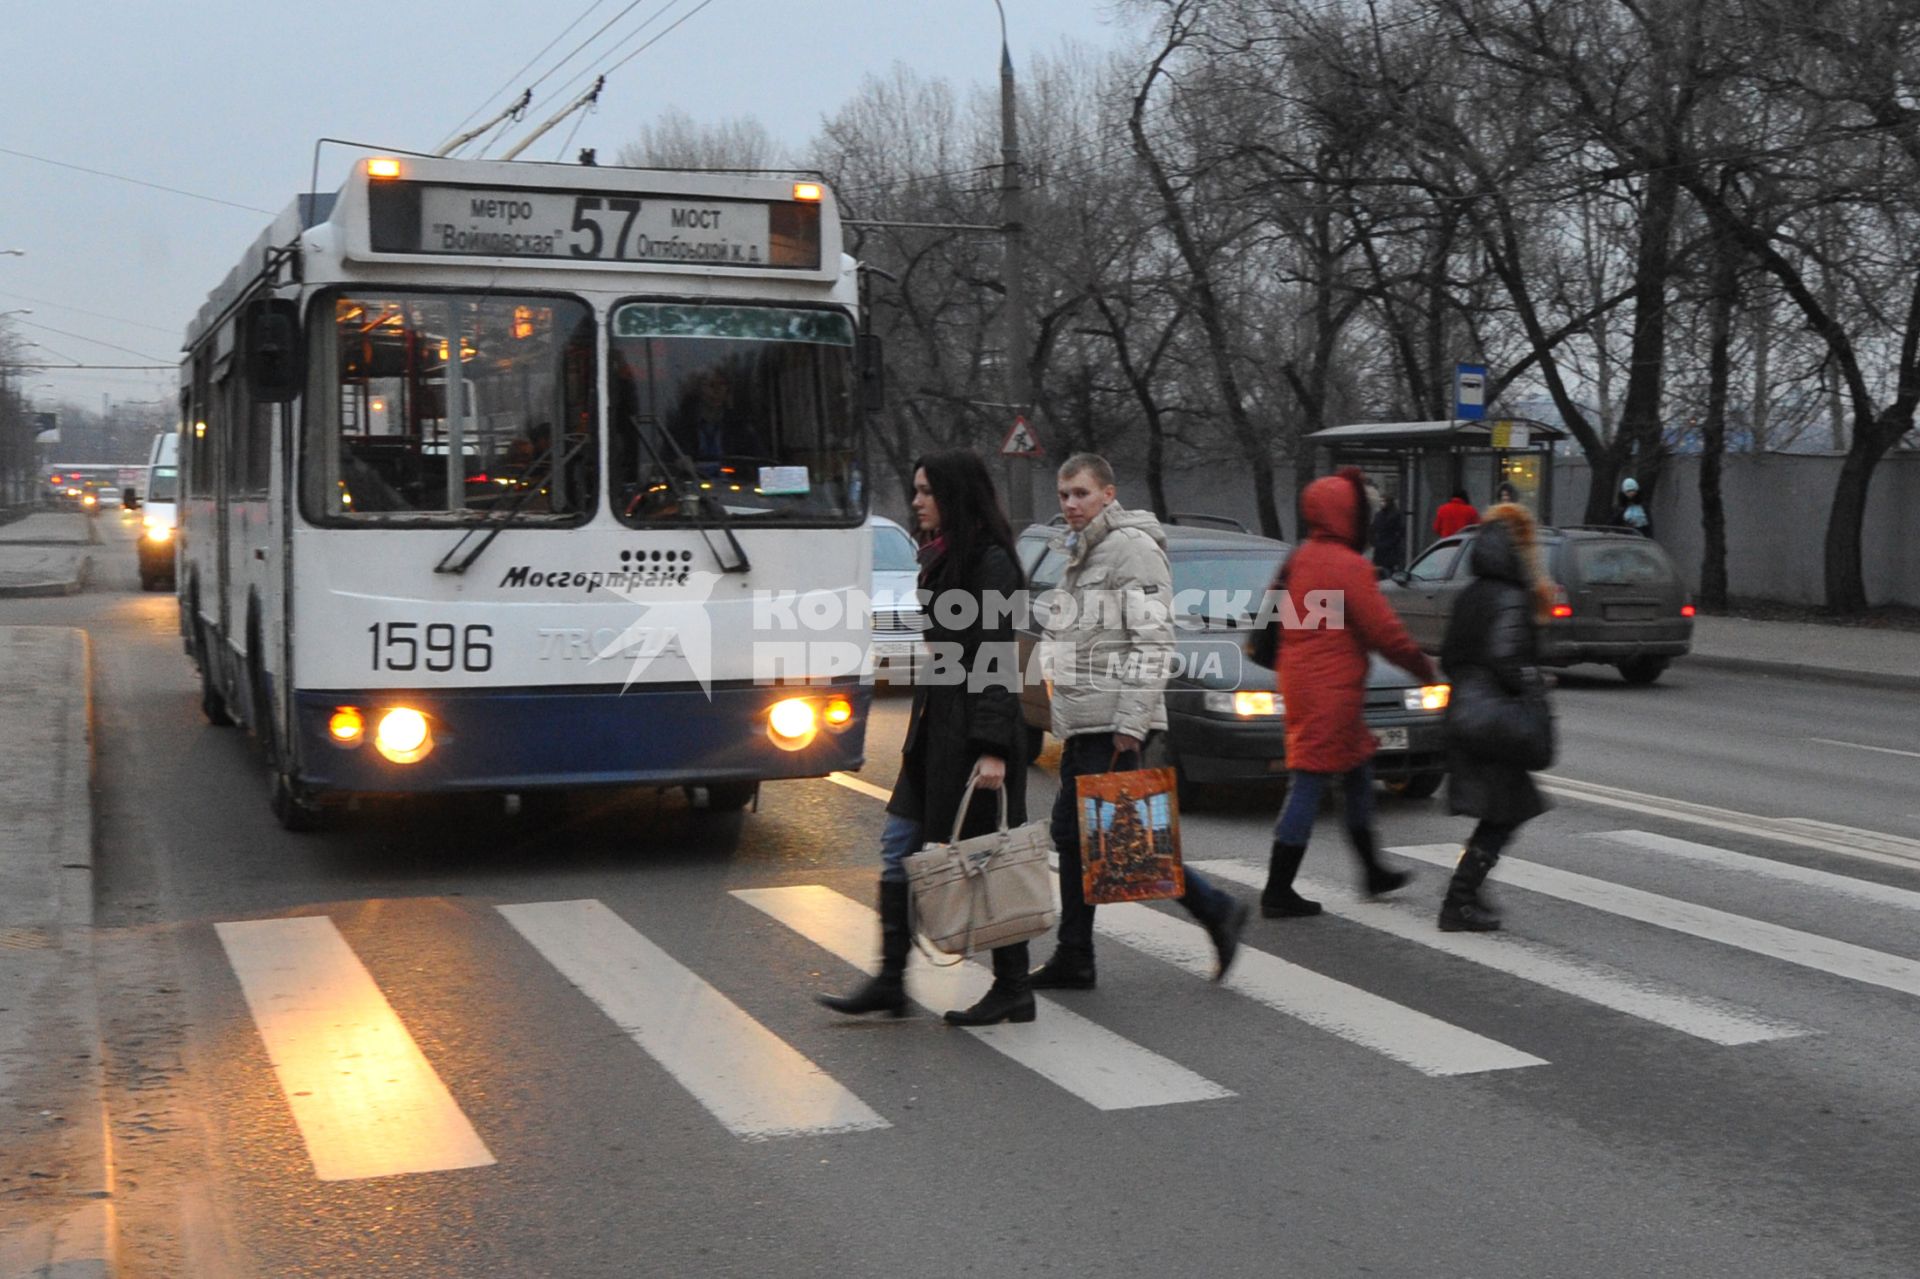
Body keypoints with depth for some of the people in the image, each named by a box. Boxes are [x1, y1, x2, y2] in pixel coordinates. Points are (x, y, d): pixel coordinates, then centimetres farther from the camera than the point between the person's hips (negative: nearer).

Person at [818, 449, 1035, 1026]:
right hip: (934, 724, 10)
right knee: (899, 847, 7)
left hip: (973, 729, -9)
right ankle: (890, 981, 12)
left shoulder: (989, 562, -13)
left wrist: (993, 749, -24)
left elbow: (998, 662, -19)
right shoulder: (940, 558, 15)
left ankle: (1013, 988, 10)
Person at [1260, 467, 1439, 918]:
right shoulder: (1347, 566, -16)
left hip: (1302, 684, 10)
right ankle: (1278, 892, -4)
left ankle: (1373, 871, 31)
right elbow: (1385, 631, -15)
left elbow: (1269, 617, 20)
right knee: (1309, 783, -6)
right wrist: (1423, 667, -3)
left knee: (1359, 770, 20)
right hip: (1330, 692, -10)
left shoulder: (1298, 560, 12)